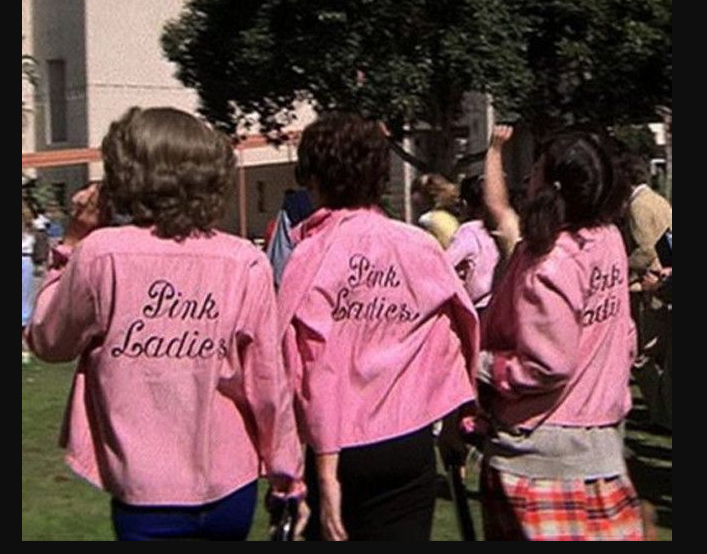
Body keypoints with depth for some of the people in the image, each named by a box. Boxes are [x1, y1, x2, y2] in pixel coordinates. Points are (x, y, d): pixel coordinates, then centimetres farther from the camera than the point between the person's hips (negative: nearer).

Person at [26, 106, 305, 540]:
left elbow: (48, 342, 2)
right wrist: (288, 479, 9)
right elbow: (269, 383, -3)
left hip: (147, 496, -3)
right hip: (232, 491, 3)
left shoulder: (101, 253, -14)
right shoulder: (246, 264, -8)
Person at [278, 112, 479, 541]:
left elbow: (315, 372, -14)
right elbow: (462, 330, 0)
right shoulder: (421, 247, -2)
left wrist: (325, 472, -13)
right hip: (412, 444, 3)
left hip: (342, 447, -2)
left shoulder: (314, 254, -10)